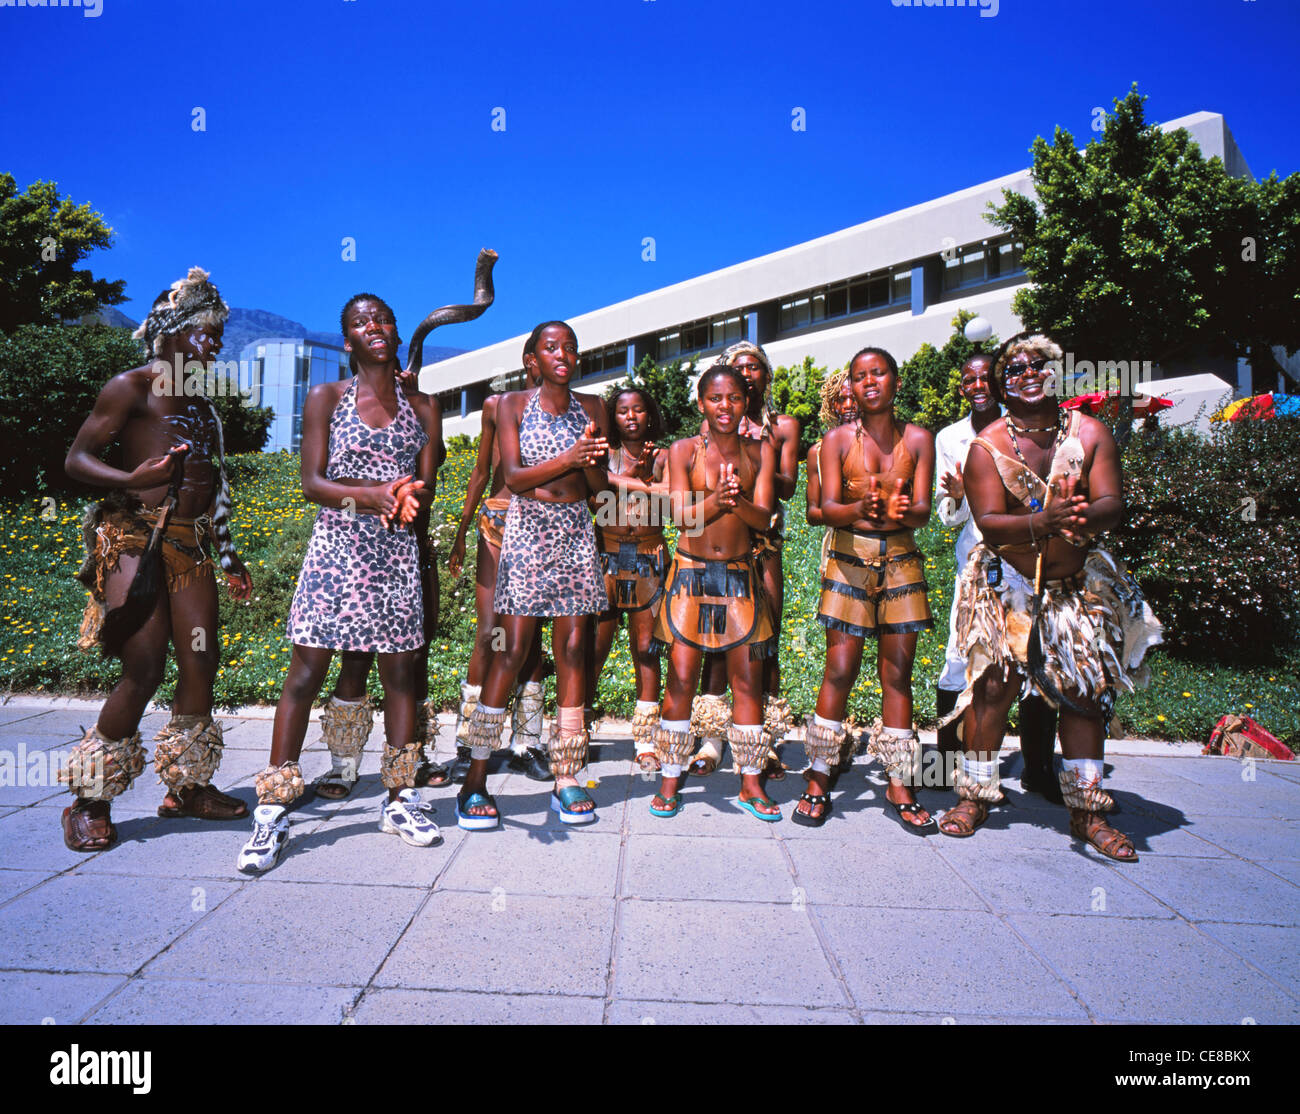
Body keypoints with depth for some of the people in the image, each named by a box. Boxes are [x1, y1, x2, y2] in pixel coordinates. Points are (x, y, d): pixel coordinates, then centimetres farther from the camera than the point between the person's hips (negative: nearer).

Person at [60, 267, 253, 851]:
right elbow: (76, 458, -5)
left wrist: (230, 558, 21)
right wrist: (131, 479, -25)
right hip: (135, 537, -6)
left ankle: (188, 786, 17)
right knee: (145, 667, -12)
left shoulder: (202, 404, 20)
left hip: (191, 545, 6)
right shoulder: (133, 387, 0)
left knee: (201, 661, 2)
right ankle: (89, 800, 5)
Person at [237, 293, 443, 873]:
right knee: (306, 673, -4)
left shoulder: (421, 407, 12)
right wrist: (375, 494, -20)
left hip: (398, 552, 3)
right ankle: (273, 812, 5)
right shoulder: (326, 398, 5)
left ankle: (400, 801, 19)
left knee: (400, 673, 6)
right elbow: (311, 482, -3)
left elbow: (426, 486, 7)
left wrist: (411, 493, -18)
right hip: (336, 547, -2)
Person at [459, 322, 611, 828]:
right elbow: (513, 477, -8)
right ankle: (475, 779, 1)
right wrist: (567, 459, -20)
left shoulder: (592, 407, 11)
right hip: (527, 529, -3)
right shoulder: (513, 405, 3)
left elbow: (601, 485, 7)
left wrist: (591, 462, -15)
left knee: (572, 651, 0)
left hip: (577, 530, 3)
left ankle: (566, 777, 8)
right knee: (513, 650, -8)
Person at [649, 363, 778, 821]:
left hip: (740, 577, 2)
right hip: (691, 574, -2)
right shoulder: (683, 450, 1)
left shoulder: (760, 451, 6)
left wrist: (737, 501, -24)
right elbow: (683, 515, -8)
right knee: (680, 680, -3)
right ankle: (669, 782, 11)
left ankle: (750, 783, 16)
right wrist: (717, 498, -27)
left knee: (748, 680, 3)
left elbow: (764, 516, -4)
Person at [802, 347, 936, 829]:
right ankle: (818, 780, 4)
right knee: (840, 669, -6)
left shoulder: (918, 439, 6)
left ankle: (899, 786, 11)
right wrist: (860, 509, -28)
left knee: (897, 671, 3)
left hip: (902, 562, 2)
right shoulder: (838, 440, 2)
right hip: (850, 559, -2)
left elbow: (923, 510, -2)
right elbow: (828, 508, -6)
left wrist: (900, 511, -26)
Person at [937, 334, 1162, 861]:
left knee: (1086, 689, 2)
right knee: (993, 683, -7)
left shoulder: (1091, 433, -2)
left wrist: (1083, 517, -35)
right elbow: (988, 522, -18)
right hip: (1007, 581, -2)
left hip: (1079, 582, 3)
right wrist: (1044, 522, -36)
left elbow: (1112, 504, -12)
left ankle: (1086, 812, 15)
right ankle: (975, 796, 9)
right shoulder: (986, 445, -9)